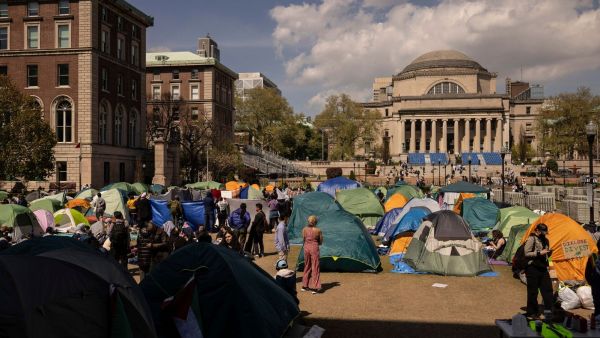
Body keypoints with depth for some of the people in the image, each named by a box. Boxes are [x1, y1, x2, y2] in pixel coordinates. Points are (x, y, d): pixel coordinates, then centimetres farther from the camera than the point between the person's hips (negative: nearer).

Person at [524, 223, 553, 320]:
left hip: (543, 268, 7)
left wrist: (549, 253, 2)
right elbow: (526, 253, -16)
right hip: (533, 268, -7)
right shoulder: (531, 239, -10)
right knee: (533, 291, 0)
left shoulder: (545, 240, 15)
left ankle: (548, 311, 11)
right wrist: (539, 253, -20)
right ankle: (531, 312, 10)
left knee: (547, 289, 4)